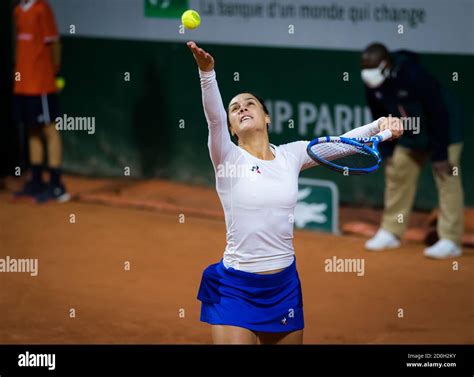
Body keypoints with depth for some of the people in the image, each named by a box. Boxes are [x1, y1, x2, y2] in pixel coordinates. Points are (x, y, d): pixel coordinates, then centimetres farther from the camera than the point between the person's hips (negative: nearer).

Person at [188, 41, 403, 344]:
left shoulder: (291, 155, 5)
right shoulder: (228, 158, -6)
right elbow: (214, 117, -22)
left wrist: (379, 125, -14)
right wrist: (207, 71, -38)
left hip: (285, 285, 4)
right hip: (235, 288, -4)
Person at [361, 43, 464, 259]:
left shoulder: (414, 77, -32)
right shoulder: (373, 84, -11)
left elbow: (438, 115, -27)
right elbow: (380, 119, 4)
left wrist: (440, 155, -25)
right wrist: (388, 151, 1)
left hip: (444, 132, -7)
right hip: (410, 135, 7)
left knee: (447, 180, -12)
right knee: (396, 174, 8)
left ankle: (450, 241, -12)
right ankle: (391, 233, 19)